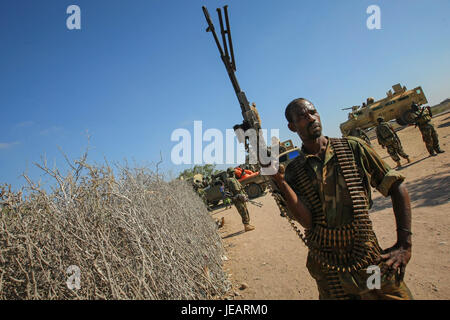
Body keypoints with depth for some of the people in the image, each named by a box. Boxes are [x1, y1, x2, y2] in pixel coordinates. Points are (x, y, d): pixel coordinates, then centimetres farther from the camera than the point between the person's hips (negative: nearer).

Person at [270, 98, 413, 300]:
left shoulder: (352, 147, -2)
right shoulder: (293, 171, -2)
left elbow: (396, 187, 0)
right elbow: (307, 221, -13)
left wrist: (404, 244, -5)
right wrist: (279, 180, -23)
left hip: (372, 260, 0)